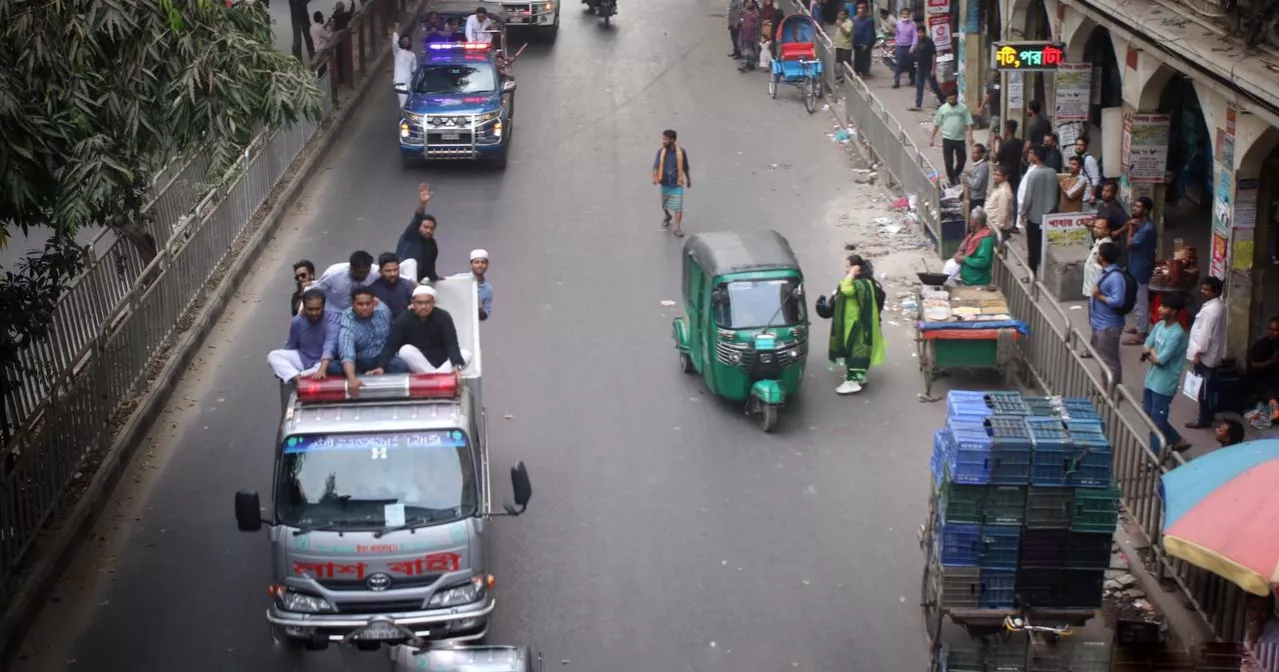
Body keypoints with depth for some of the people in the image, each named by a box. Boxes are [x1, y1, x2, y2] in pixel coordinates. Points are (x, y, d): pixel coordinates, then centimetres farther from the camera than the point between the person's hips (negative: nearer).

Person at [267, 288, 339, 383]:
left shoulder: (332, 318, -22)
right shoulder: (297, 321, -6)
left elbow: (330, 345, -37)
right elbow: (290, 346, 11)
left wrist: (322, 369, -51)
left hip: (325, 361, -4)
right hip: (302, 358, 4)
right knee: (272, 356, -18)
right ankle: (298, 378, -40)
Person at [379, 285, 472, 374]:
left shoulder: (443, 317, -11)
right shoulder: (403, 319, -11)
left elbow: (452, 344, -22)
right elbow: (391, 345, -17)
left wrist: (457, 365, -40)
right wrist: (381, 366, -35)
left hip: (441, 361, 1)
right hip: (416, 366, -1)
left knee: (466, 355, -24)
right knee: (405, 350, -31)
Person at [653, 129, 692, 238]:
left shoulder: (681, 152, -11)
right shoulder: (661, 152, -9)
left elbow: (685, 167, 3)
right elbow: (656, 166, -16)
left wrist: (688, 180, 15)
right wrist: (655, 178, -35)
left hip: (677, 185, -3)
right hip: (665, 184, 3)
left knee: (678, 207, -9)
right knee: (664, 205, 21)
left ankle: (678, 229, -3)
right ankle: (667, 217, 51)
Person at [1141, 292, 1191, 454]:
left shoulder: (1177, 334, -23)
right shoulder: (1159, 325, 4)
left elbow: (1160, 360, -24)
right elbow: (1145, 348, 5)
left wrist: (1150, 352, -5)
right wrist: (1154, 354, -15)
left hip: (1164, 384, -9)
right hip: (1151, 379, 9)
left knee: (1157, 421, 1)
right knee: (1149, 414, 19)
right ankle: (1178, 440, 34)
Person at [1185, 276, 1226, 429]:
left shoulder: (1211, 309, -25)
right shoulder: (1219, 305, 7)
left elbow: (1205, 333, -25)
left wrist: (1198, 353, -19)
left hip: (1205, 355, -10)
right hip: (1214, 354, 10)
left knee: (1204, 389, 0)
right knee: (1211, 387, 19)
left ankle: (1204, 419, 8)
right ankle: (1210, 414, 30)